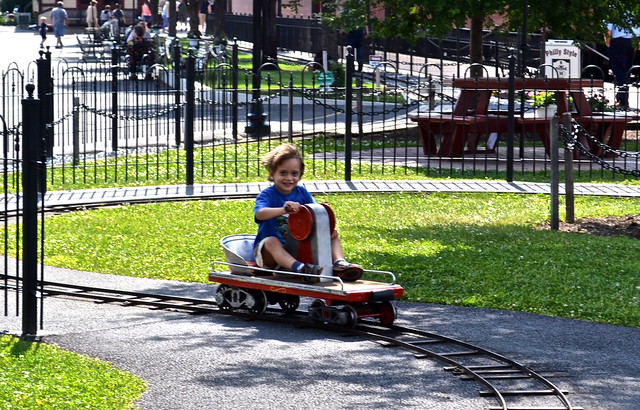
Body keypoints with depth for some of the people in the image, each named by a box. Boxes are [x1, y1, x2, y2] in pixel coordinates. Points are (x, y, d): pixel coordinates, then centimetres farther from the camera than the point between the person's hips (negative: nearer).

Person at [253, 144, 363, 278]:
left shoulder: (302, 193, 6)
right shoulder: (267, 195, -10)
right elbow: (259, 214, -32)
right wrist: (283, 210, -50)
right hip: (270, 252, -5)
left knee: (333, 237, -1)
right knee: (271, 242, -39)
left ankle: (339, 262, -27)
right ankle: (298, 267, -60)